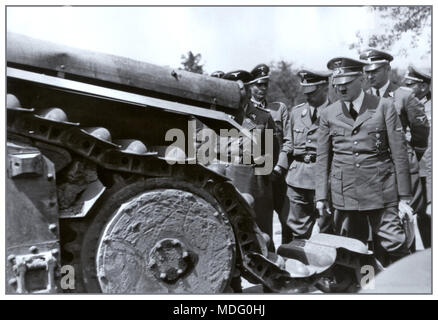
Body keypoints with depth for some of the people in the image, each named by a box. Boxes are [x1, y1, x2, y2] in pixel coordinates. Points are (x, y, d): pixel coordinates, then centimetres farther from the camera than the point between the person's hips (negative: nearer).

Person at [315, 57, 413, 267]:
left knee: (393, 246, -2)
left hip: (381, 193, -2)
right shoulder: (328, 114, 8)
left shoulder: (384, 107, 2)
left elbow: (399, 153, 1)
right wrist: (321, 196, 5)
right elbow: (322, 158, 10)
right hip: (344, 194, 2)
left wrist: (404, 197, -1)